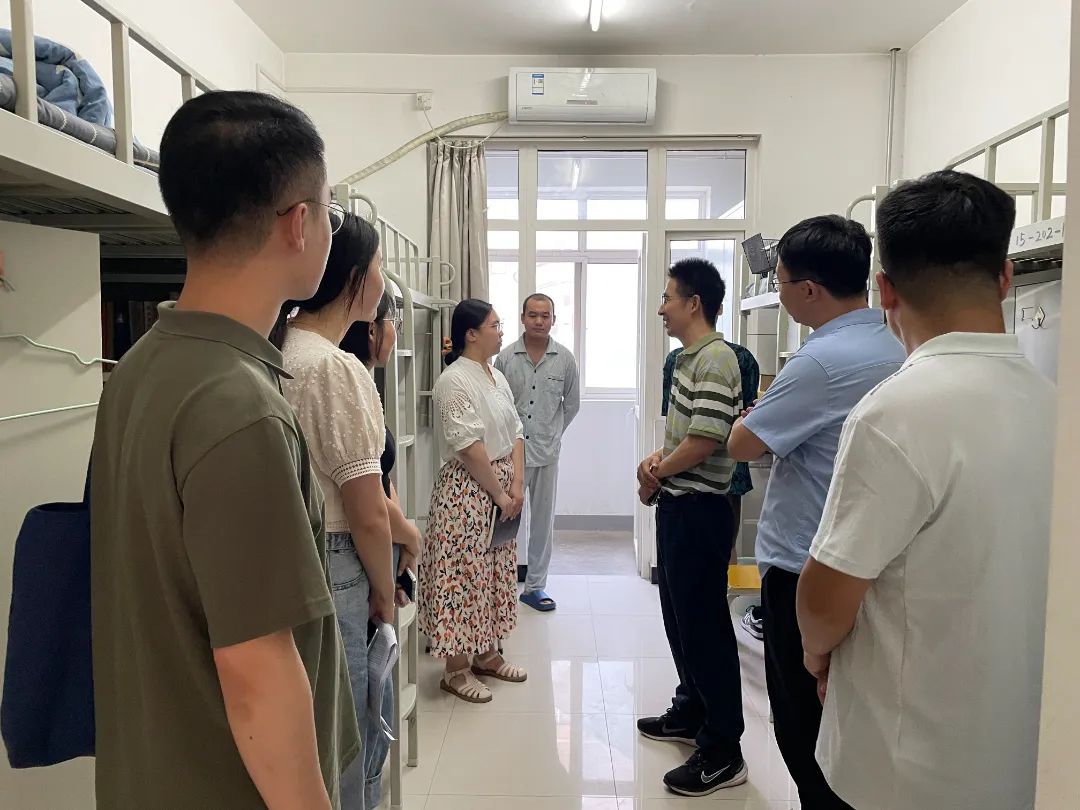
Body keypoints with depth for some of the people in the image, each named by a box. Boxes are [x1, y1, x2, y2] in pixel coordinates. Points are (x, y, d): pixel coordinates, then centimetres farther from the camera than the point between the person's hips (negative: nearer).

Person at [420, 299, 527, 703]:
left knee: (495, 573, 16)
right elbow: (470, 446, -20)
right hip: (467, 491, -9)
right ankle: (456, 667, 13)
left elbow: (515, 432, 11)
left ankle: (486, 653, 31)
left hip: (501, 490, 9)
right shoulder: (454, 380, -15)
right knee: (464, 576, -1)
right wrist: (499, 494, -15)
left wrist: (517, 484, -1)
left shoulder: (498, 377, 12)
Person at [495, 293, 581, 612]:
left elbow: (572, 404, 12)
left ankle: (535, 585, 23)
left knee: (543, 520, 9)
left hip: (546, 453, 1)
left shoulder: (565, 359, 0)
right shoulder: (506, 357, -2)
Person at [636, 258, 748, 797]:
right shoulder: (688, 357, 13)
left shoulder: (716, 360, -18)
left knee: (704, 626, -1)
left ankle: (722, 752, 13)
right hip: (676, 505, 10)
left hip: (700, 510, -10)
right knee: (679, 616, 20)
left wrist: (655, 474, -8)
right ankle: (691, 712, 38)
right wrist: (658, 460, 2)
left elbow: (703, 441, -23)